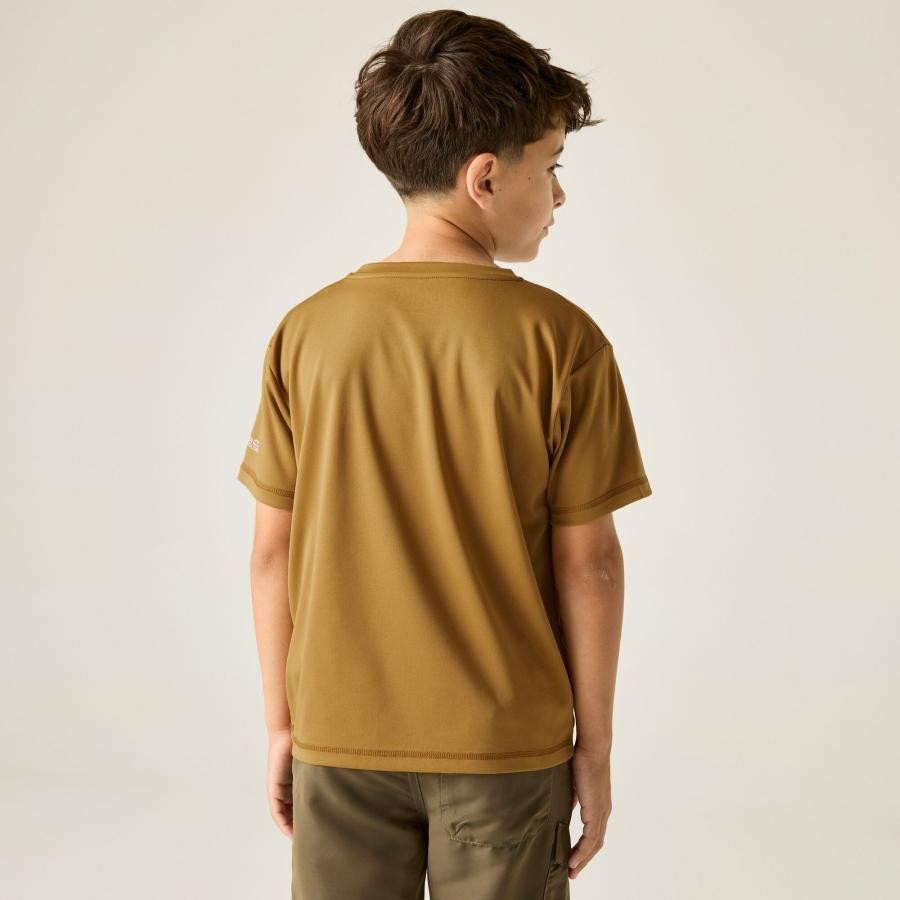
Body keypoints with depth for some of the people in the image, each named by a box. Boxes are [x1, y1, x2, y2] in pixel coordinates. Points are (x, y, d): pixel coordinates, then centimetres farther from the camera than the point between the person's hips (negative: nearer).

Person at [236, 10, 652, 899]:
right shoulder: (559, 340, -12)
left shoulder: (308, 333, -5)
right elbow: (586, 560, -10)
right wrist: (593, 745, 1)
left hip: (341, 739, 2)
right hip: (504, 747, -2)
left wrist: (281, 722, 9)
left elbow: (273, 546, -2)